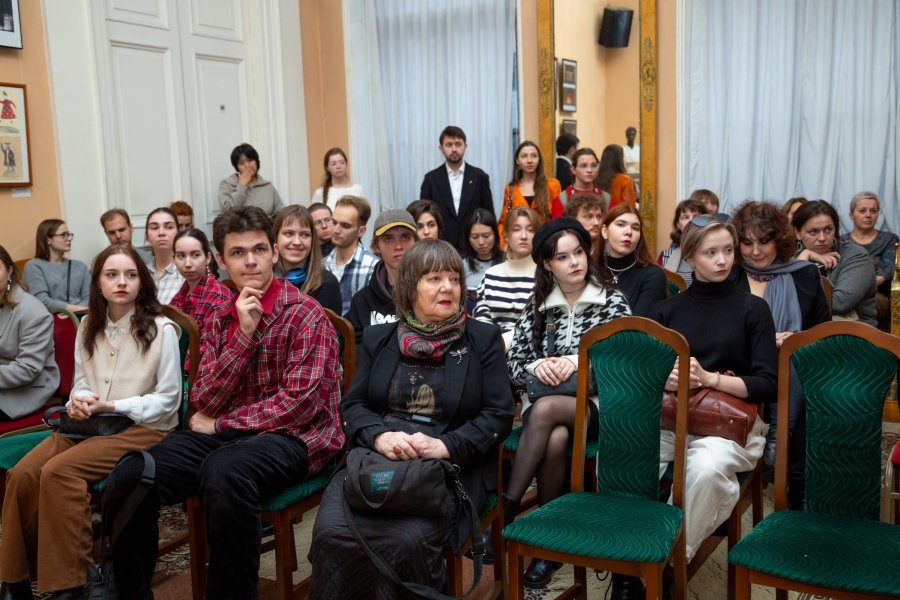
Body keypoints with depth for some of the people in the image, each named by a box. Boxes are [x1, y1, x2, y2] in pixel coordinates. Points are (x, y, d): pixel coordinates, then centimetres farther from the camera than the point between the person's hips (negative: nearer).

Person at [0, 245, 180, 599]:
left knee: (59, 472, -27)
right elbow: (81, 383, 18)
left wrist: (110, 406, -16)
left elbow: (168, 400, -8)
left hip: (142, 427, -6)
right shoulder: (89, 326, 12)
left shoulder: (161, 329, -8)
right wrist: (78, 402, -6)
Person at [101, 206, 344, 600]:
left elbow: (298, 405, -14)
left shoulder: (305, 315, -6)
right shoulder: (219, 320, 13)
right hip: (222, 433, 6)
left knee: (222, 474, -37)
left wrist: (220, 424, -6)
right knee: (126, 480, -17)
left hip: (291, 437, -5)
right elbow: (203, 402, 2)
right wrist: (245, 333, -10)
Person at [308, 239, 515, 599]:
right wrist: (380, 436, -12)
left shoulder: (484, 339, 9)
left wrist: (445, 445, -14)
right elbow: (352, 405, 11)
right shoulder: (377, 338, 16)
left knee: (406, 540, -31)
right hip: (374, 459, 2)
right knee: (331, 532, -26)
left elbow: (500, 415, 2)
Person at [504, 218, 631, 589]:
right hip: (543, 402, 2)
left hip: (597, 405, -2)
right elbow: (512, 365, 9)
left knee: (545, 410, -35)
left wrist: (579, 361, -17)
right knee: (554, 439, -34)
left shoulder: (613, 302, 4)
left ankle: (506, 509, -24)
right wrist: (535, 366, -13)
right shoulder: (537, 307, 11)